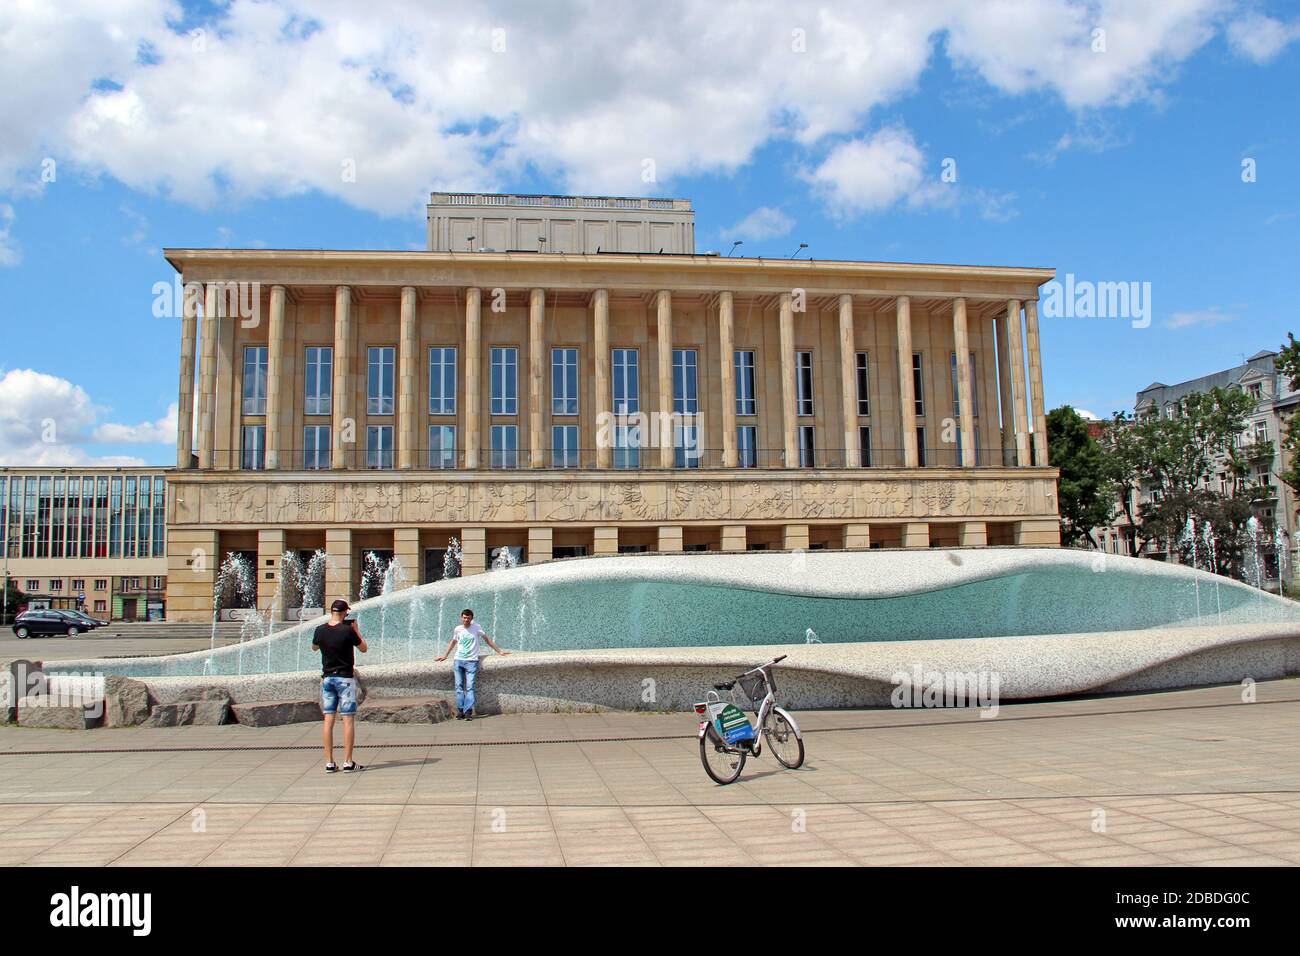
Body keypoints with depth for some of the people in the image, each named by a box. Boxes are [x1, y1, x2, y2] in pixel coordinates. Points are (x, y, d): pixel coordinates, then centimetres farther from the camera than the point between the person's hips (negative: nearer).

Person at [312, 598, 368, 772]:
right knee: (348, 719, 0)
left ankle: (329, 762, 7)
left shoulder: (320, 630, -2)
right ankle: (348, 762, -2)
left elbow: (314, 647, 19)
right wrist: (356, 629, 9)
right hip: (345, 678, -4)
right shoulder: (348, 630, -13)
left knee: (328, 720, 6)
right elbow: (363, 649, 1)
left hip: (327, 678, 4)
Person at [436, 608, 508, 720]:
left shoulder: (477, 628, 1)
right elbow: (453, 642, 26)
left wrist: (499, 651, 12)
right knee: (459, 687, 0)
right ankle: (460, 711, 3)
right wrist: (445, 655, 30)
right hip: (458, 661, 3)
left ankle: (468, 712, -13)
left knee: (469, 687, -10)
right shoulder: (458, 629, 9)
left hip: (471, 661, -3)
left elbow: (487, 639, 11)